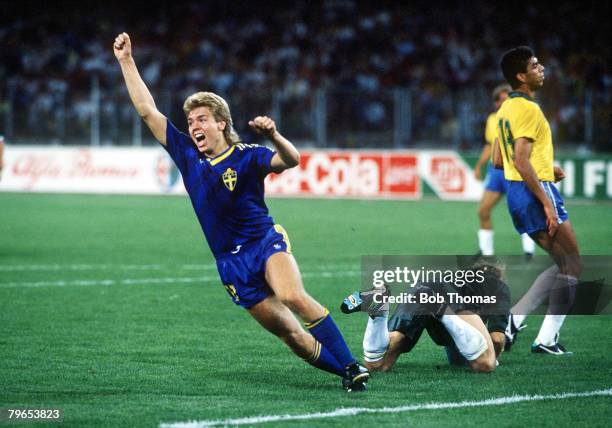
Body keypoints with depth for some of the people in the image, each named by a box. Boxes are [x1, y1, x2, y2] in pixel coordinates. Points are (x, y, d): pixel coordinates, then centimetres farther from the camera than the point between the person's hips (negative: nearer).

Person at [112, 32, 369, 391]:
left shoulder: (246, 157, -4)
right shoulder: (187, 156, 7)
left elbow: (291, 160, -21)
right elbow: (148, 111, 8)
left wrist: (274, 136, -41)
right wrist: (126, 60, 5)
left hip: (266, 241, -4)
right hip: (231, 263, 4)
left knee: (293, 296, -32)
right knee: (292, 336, -4)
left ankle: (351, 366, -28)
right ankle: (345, 372, 8)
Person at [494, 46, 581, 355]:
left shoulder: (506, 108, 14)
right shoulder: (528, 109, -15)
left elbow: (498, 161, 19)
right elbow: (521, 162, -22)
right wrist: (547, 203, -22)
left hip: (515, 192, 9)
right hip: (535, 191, -9)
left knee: (564, 264, 16)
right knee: (572, 266, 0)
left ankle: (513, 319, 8)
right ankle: (546, 340, -1)